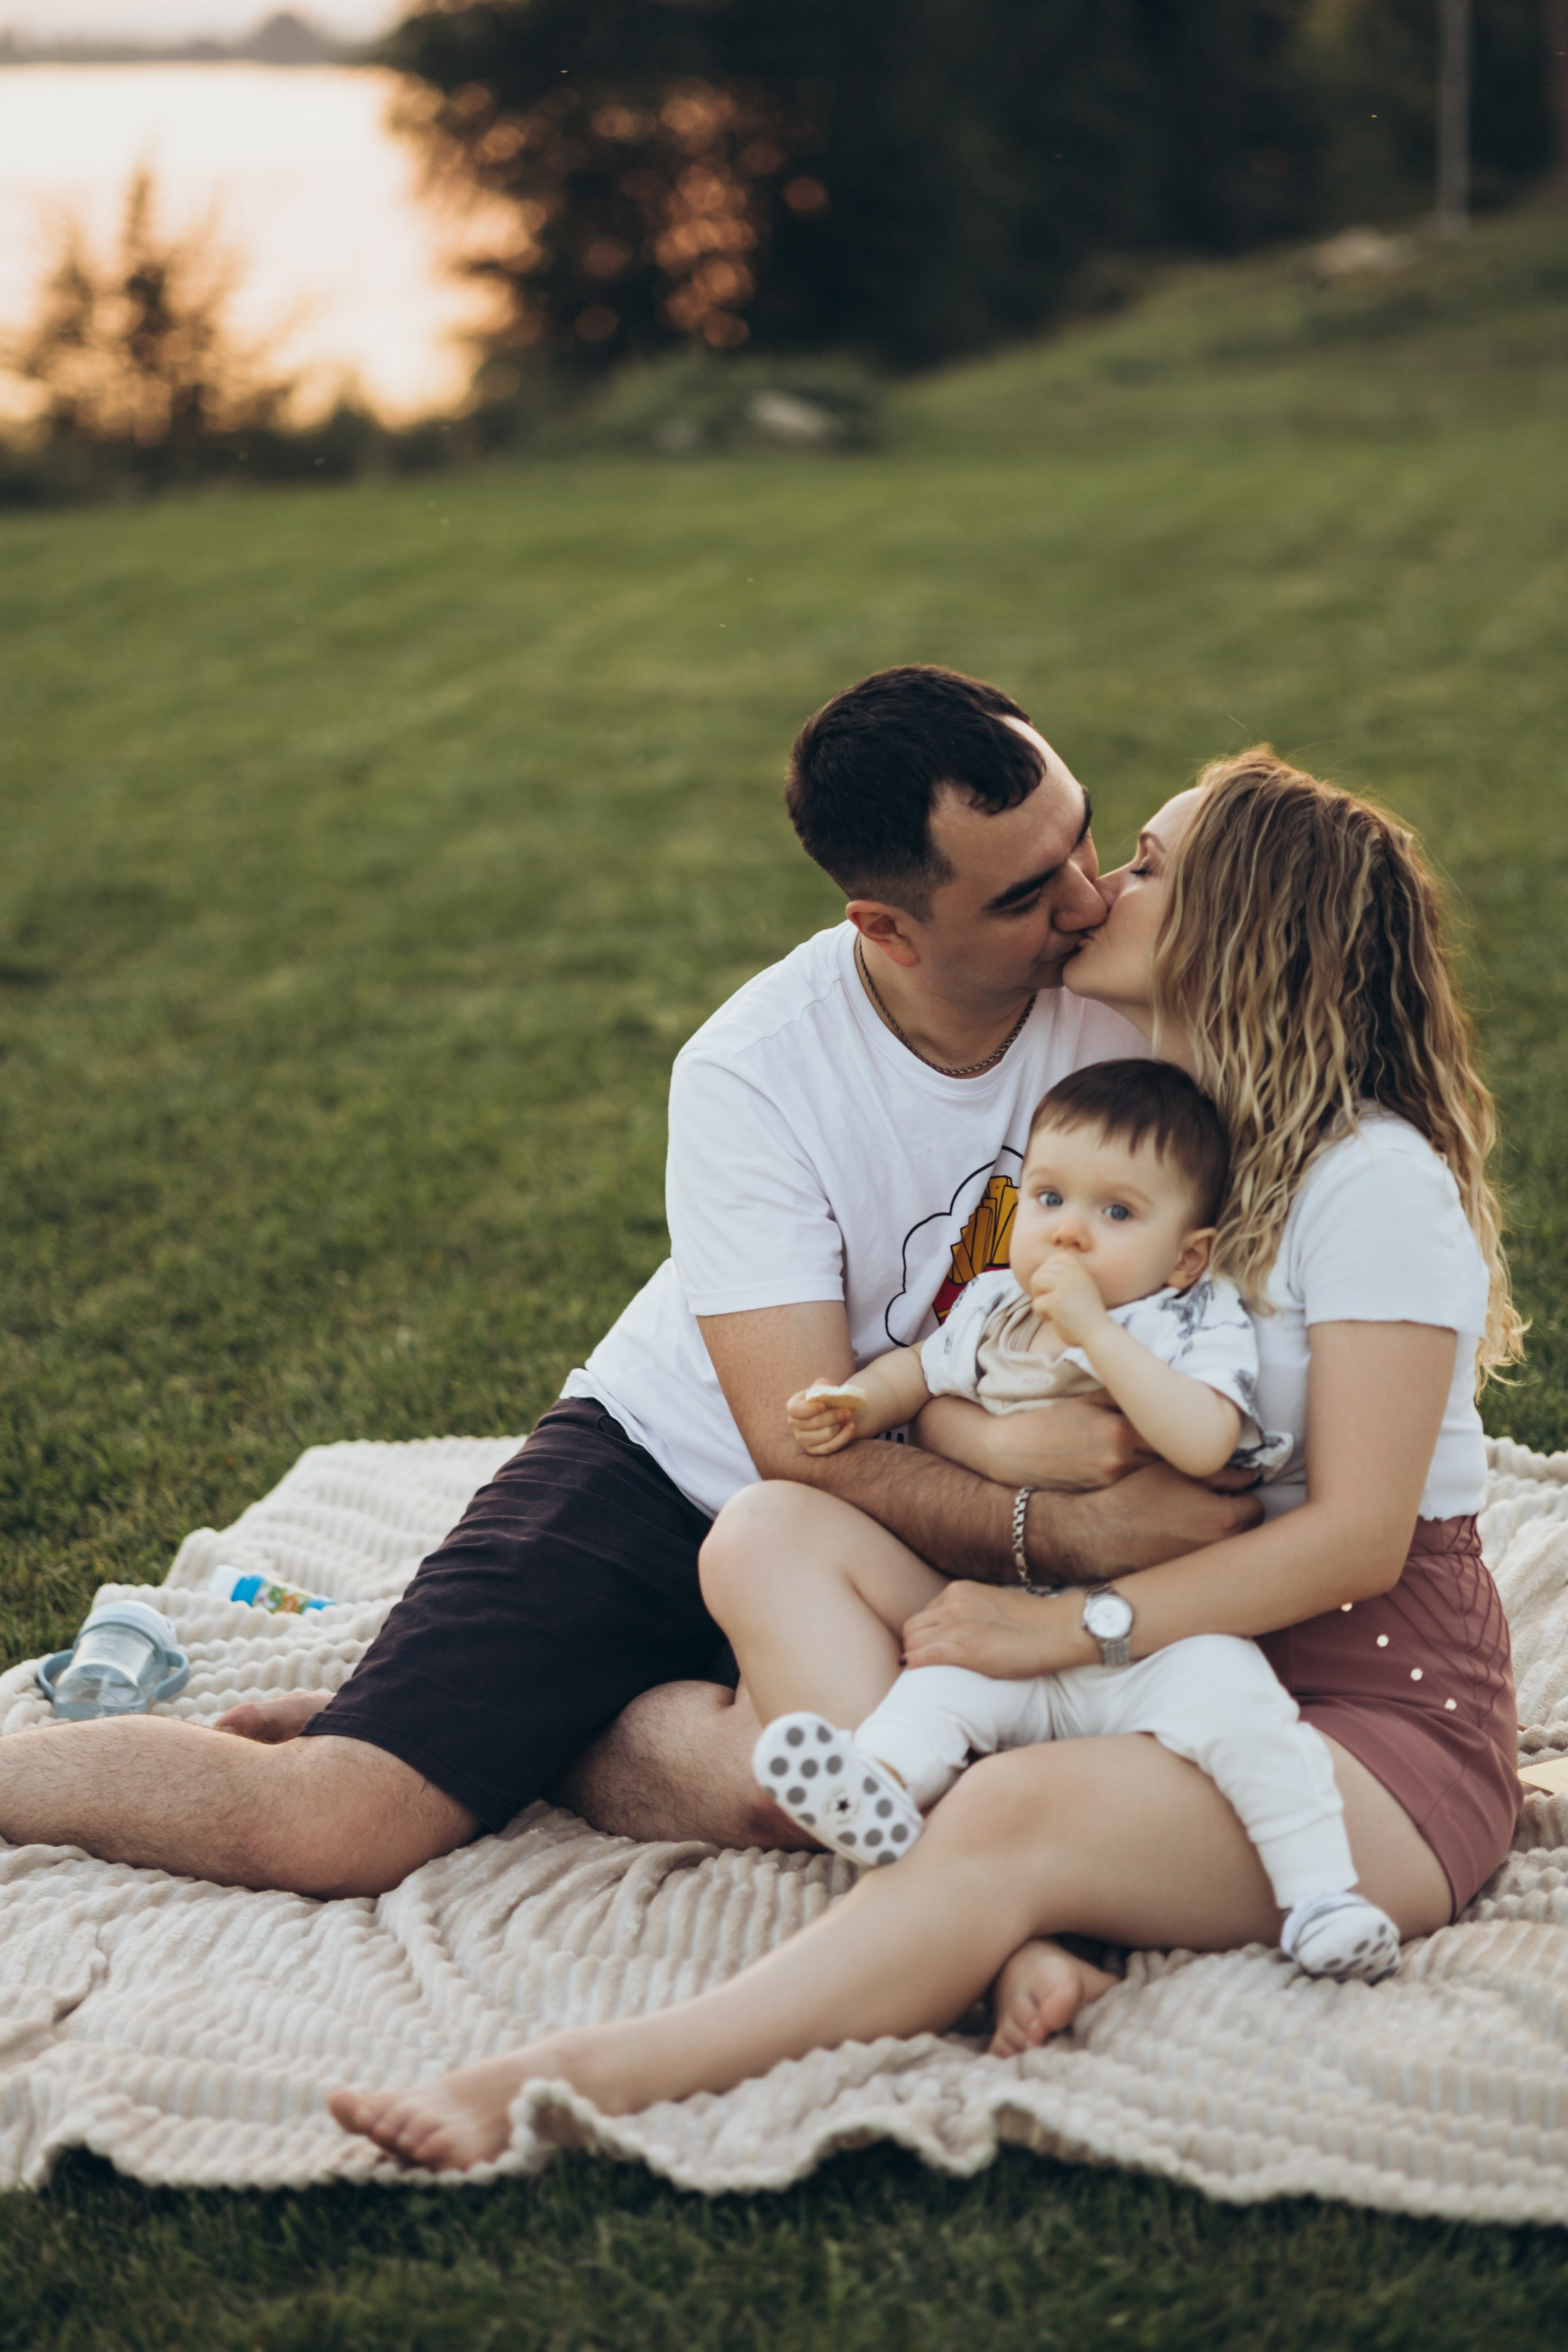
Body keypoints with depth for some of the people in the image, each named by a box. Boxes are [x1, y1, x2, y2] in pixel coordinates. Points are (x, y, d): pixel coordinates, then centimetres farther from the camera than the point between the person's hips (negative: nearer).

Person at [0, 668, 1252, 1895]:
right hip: (673, 1468, -3)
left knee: (786, 1782, -32)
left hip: (920, 1523, 3)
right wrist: (1066, 1531, -36)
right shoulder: (751, 1075, -22)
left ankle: (490, 1731, -4)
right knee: (325, 1831, -17)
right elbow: (804, 1447, -24)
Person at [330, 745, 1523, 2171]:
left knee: (1016, 1816, -37)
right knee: (775, 1528, -13)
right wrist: (985, 1429, -15)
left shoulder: (1375, 1182, -10)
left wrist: (1076, 1624, -21)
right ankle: (1014, 1945, -31)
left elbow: (1359, 1535, -15)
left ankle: (593, 2081, -45)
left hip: (1380, 1709, -7)